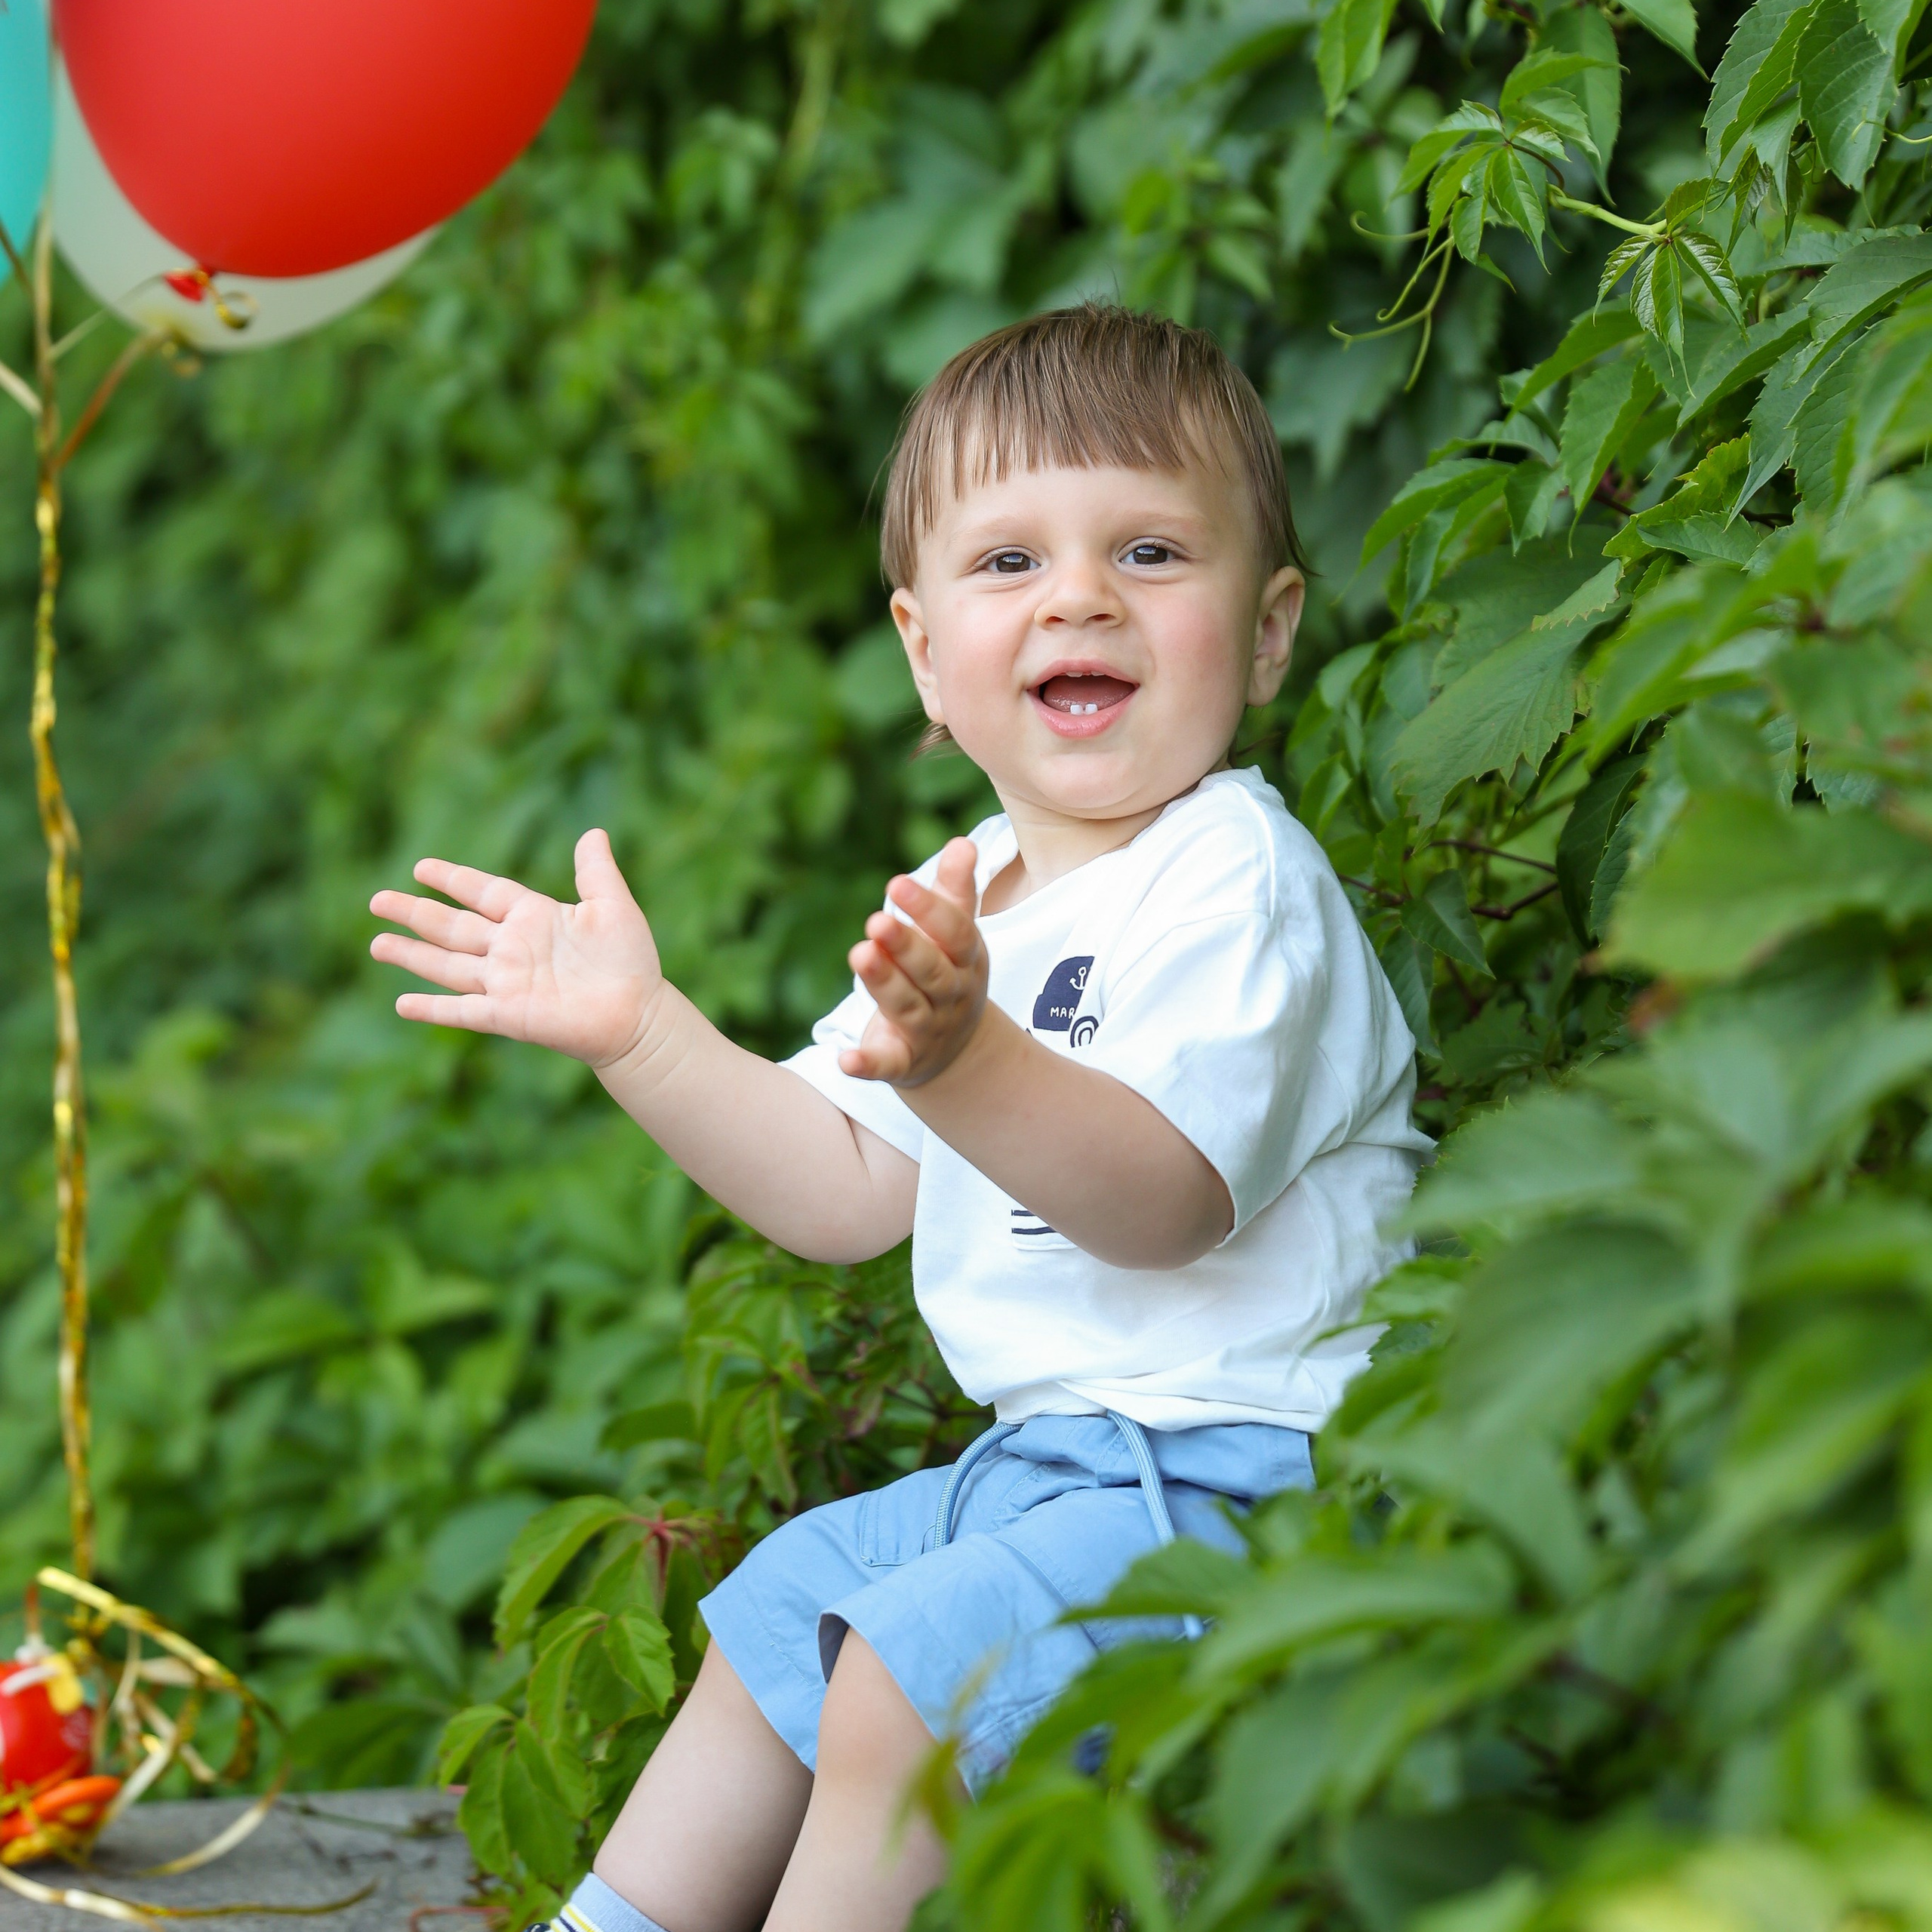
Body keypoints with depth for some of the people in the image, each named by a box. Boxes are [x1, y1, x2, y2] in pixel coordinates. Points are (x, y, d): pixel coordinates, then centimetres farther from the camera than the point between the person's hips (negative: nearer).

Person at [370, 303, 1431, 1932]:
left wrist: (961, 1059, -46)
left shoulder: (1237, 878, -18)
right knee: (776, 1614, 21)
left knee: (904, 1672, -20)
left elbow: (1167, 1197, -30)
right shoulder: (964, 908, 10)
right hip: (1049, 1461, 10)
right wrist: (641, 1031, 2)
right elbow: (843, 1192, 11)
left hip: (1242, 1475, -10)